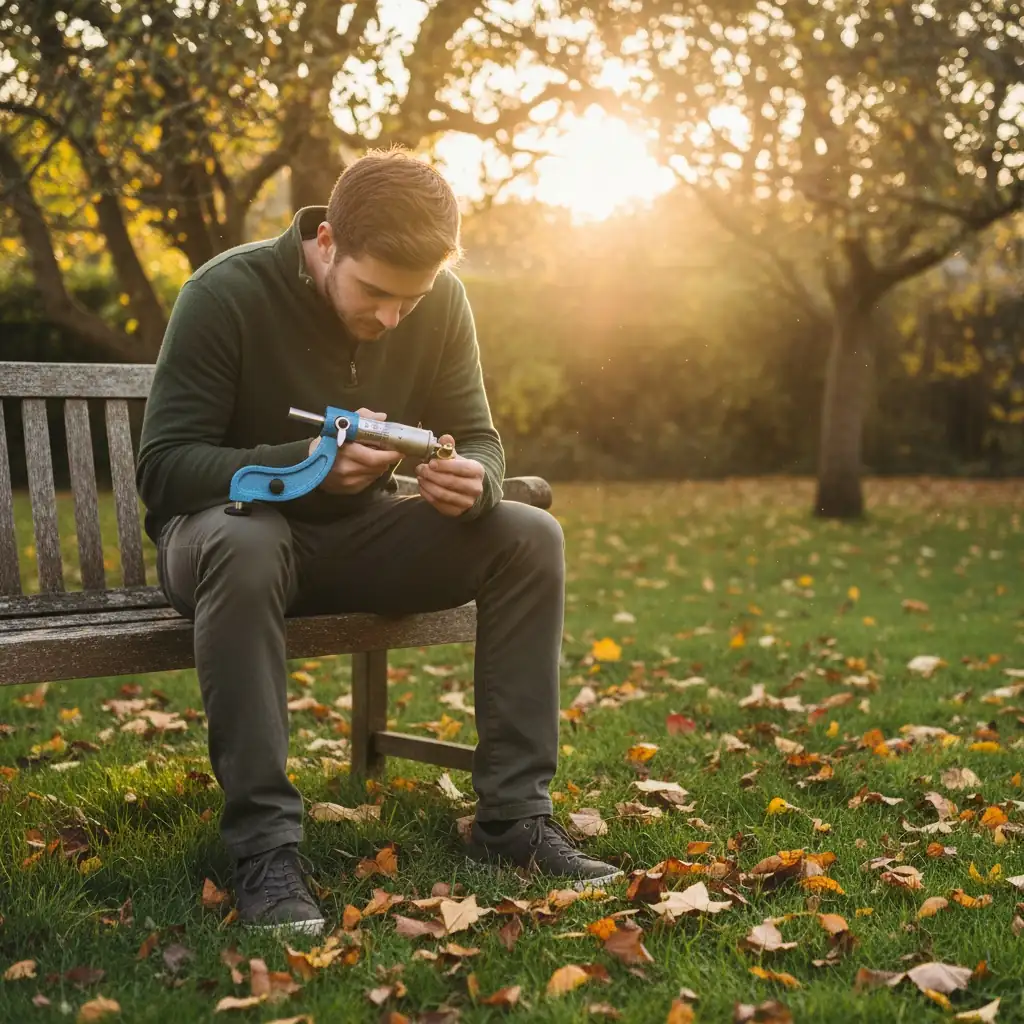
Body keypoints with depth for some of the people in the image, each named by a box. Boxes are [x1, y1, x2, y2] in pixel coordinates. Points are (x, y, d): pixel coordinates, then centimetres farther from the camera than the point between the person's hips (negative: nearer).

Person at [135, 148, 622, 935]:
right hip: (234, 527, -4)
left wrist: (475, 482, -27)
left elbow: (480, 441, -1)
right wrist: (307, 462, -37)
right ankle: (264, 845, -31)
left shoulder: (441, 303, -6)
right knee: (241, 547, -40)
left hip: (360, 537, 4)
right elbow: (162, 468, -21)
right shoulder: (226, 294, -19)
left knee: (530, 537, -18)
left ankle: (514, 816, -13)